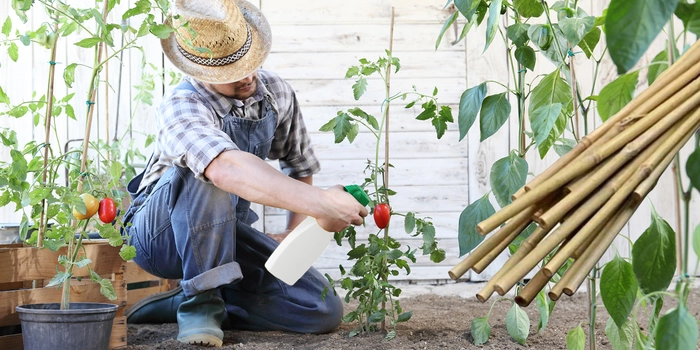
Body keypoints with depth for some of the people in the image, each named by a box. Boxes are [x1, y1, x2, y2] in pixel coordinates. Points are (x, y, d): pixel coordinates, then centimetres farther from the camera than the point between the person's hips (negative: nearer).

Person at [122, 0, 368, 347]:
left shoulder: (277, 94, -7)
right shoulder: (181, 107, -27)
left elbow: (299, 165, 11)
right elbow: (228, 168, -49)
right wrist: (319, 203, -56)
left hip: (225, 234, 6)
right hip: (161, 232, -6)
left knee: (323, 311, -11)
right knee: (206, 174, -38)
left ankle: (179, 303, -1)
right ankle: (199, 300, -21)